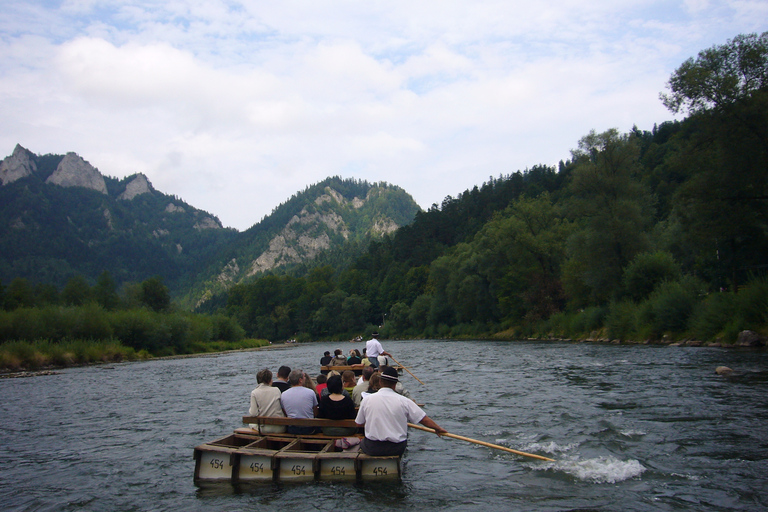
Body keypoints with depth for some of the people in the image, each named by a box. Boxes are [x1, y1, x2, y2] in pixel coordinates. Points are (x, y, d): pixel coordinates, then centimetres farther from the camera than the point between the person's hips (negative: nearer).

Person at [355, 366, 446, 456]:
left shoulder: (367, 399, -6)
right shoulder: (404, 401, -7)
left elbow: (359, 424, 5)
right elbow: (425, 419, -4)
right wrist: (438, 428, 15)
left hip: (372, 449, -1)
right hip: (397, 449, 1)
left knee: (362, 443, 30)